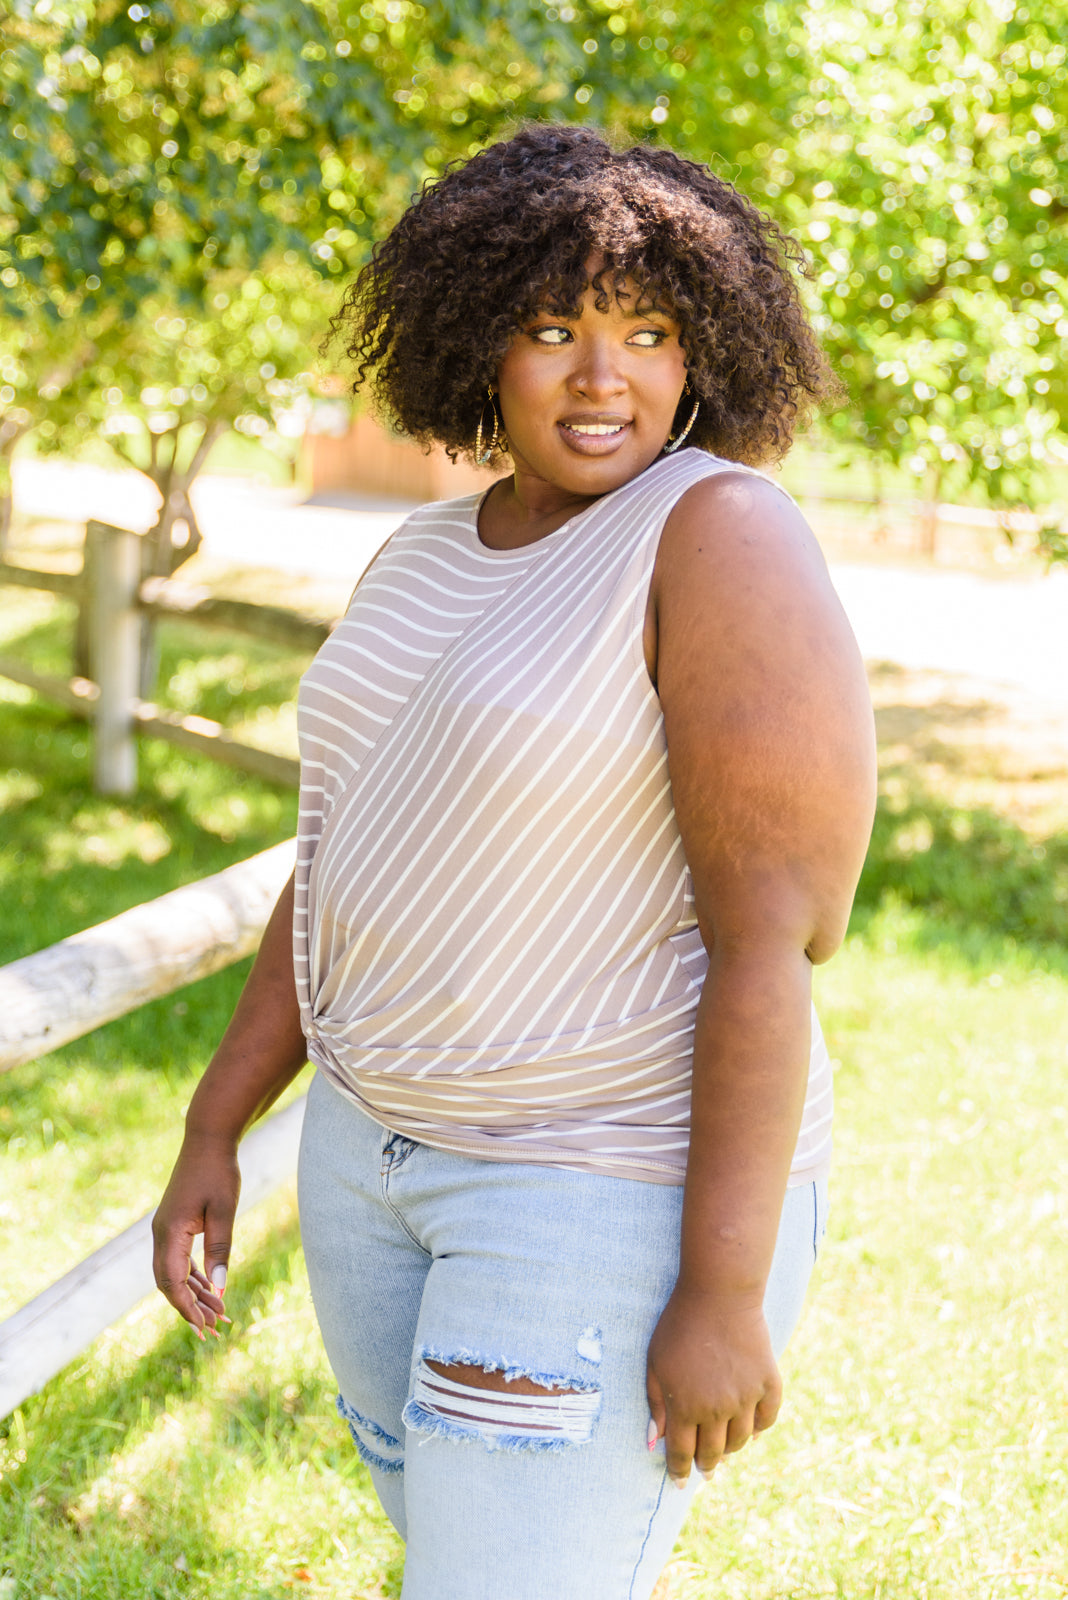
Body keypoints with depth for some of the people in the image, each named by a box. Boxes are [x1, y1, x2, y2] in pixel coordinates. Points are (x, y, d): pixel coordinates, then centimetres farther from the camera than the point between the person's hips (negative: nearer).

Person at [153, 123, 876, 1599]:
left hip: (628, 1186, -8)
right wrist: (215, 1131, 10)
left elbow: (776, 934, -22)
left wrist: (723, 1291, -23)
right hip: (388, 1140, 8)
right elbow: (343, 863, 12)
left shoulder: (726, 536, -19)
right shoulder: (436, 557, 7)